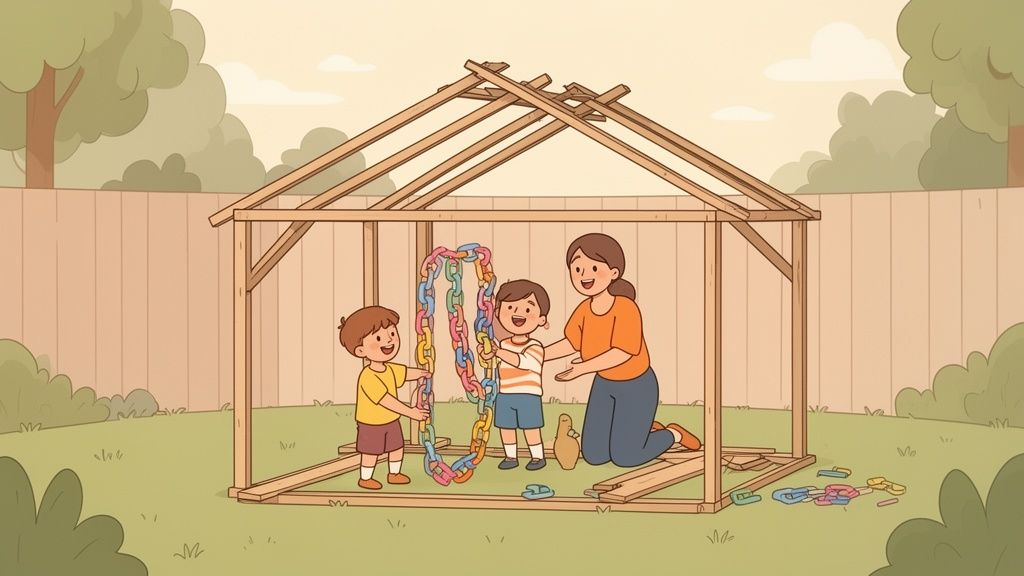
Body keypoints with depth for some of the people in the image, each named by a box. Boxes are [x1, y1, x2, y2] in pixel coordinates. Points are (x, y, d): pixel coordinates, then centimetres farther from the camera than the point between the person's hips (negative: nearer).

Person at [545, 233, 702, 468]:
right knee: (593, 456, 7)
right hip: (605, 384, 7)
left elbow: (623, 352, -36)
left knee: (624, 457, -3)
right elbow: (571, 343, 2)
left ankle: (673, 434, 22)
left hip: (636, 386, -7)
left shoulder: (625, 308, -31)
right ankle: (648, 428, 27)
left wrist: (583, 368, -37)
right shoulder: (585, 309, -11)